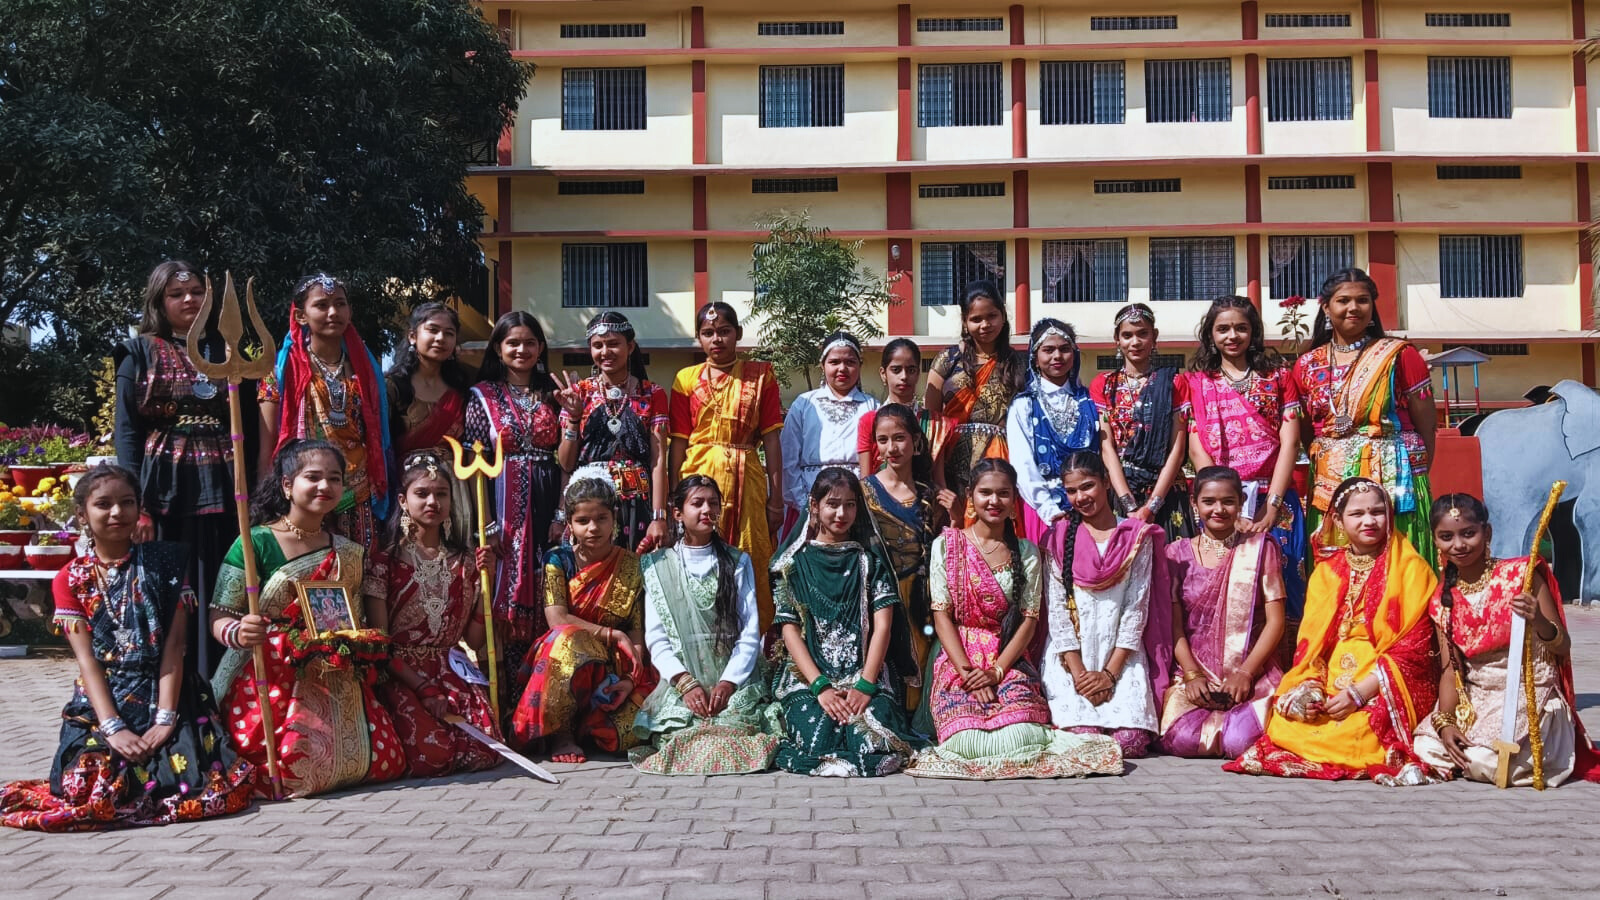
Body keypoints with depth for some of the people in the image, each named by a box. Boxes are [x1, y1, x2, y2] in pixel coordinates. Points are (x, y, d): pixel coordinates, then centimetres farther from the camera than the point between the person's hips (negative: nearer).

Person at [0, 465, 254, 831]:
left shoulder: (163, 562, 6)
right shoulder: (70, 579, 8)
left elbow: (174, 644, -3)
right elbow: (86, 658, -2)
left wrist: (166, 718, -14)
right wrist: (113, 728, -16)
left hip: (167, 695, -1)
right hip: (102, 704, 1)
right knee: (88, 790, -25)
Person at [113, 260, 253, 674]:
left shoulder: (227, 353, 14)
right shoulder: (140, 353, 6)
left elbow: (250, 429, 12)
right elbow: (125, 432, -1)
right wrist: (136, 504, -12)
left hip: (224, 494, 2)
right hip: (166, 495, -2)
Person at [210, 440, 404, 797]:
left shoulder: (349, 553, 12)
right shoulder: (256, 542, -4)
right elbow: (220, 619, -6)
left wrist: (369, 644, -2)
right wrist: (239, 634, -28)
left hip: (335, 685, 5)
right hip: (269, 683, -5)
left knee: (386, 761, -10)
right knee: (303, 766, -24)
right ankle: (253, 773, 10)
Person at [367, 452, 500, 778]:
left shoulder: (463, 561, 11)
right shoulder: (384, 560, -2)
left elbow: (475, 640, 7)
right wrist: (423, 689, -16)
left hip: (453, 673, 4)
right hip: (402, 675, -3)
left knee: (485, 751, -21)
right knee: (431, 755, -28)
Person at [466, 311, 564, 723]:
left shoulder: (553, 395, 12)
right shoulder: (483, 395, 5)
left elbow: (565, 461, 12)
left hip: (547, 508, 2)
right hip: (504, 508, -2)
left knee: (544, 601, 1)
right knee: (505, 601, -4)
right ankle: (505, 706, 1)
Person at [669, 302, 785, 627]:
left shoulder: (760, 375, 5)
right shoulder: (687, 379, 7)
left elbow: (771, 440, 2)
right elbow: (679, 444, 5)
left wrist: (776, 499, -2)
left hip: (747, 481, 0)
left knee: (749, 567, 1)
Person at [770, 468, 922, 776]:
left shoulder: (870, 560, 10)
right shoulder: (794, 562, 8)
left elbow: (882, 626, 1)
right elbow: (790, 629, 0)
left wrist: (865, 685, -13)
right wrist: (820, 686, -14)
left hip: (864, 673, 1)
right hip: (806, 675, -1)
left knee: (873, 730, -28)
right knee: (816, 733, -29)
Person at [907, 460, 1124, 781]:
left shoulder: (1027, 552, 9)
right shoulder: (946, 545, 4)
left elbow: (1029, 619, 2)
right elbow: (941, 615, -1)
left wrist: (996, 670, -11)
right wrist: (967, 670, -13)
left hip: (1010, 660, 1)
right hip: (958, 660, 0)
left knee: (1019, 739, -29)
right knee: (967, 741, -28)